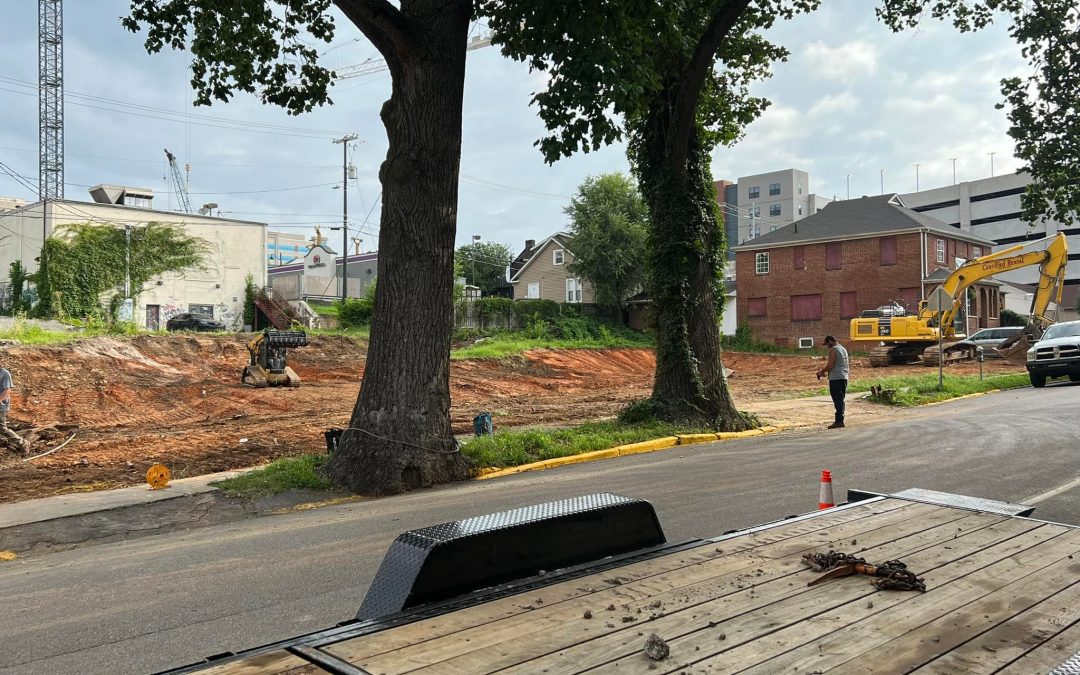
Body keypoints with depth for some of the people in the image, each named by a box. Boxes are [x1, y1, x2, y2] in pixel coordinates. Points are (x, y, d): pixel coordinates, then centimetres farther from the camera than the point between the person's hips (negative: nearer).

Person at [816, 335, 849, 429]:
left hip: (835, 378, -9)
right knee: (840, 399, 12)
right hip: (844, 377, 9)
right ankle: (840, 420, 15)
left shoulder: (833, 350, -9)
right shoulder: (843, 349, 19)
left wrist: (822, 371, 1)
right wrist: (826, 371, 21)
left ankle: (839, 421, -10)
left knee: (837, 399, -8)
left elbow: (830, 366, -15)